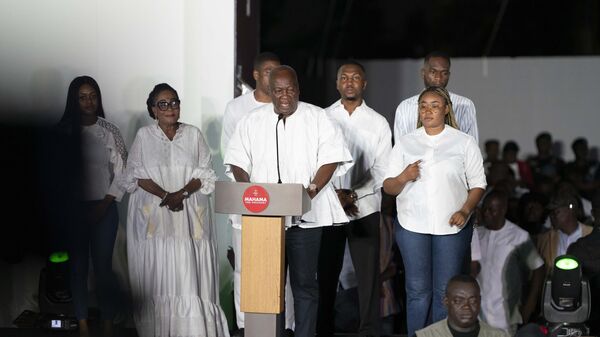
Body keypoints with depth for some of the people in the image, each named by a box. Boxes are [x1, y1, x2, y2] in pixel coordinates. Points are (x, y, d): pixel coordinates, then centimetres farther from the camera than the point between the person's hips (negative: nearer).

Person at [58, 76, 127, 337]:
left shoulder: (109, 131, 0)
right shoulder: (64, 131, 1)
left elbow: (121, 172, 0)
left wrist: (104, 205, -7)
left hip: (103, 208, -1)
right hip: (73, 209, 1)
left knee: (103, 267, -2)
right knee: (77, 267, 5)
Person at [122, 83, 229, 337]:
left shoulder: (193, 134, 8)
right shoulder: (144, 136, 5)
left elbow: (205, 174, 4)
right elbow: (137, 175, -1)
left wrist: (181, 193, -12)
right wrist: (165, 196, -13)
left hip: (191, 213, 1)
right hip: (153, 215, -1)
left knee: (190, 273, -4)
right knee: (157, 273, -2)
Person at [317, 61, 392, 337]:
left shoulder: (378, 123, 4)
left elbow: (381, 171, 0)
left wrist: (353, 195, -12)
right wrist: (334, 194, -11)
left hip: (365, 208, 0)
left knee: (368, 275, 1)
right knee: (326, 274, 6)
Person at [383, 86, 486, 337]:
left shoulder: (464, 143, 4)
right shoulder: (405, 143, 8)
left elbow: (478, 184, 4)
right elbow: (388, 188, 7)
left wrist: (465, 211, -13)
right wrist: (403, 178, -15)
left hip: (451, 226, -1)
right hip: (412, 226, 1)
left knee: (445, 292, 3)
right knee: (417, 290, 4)